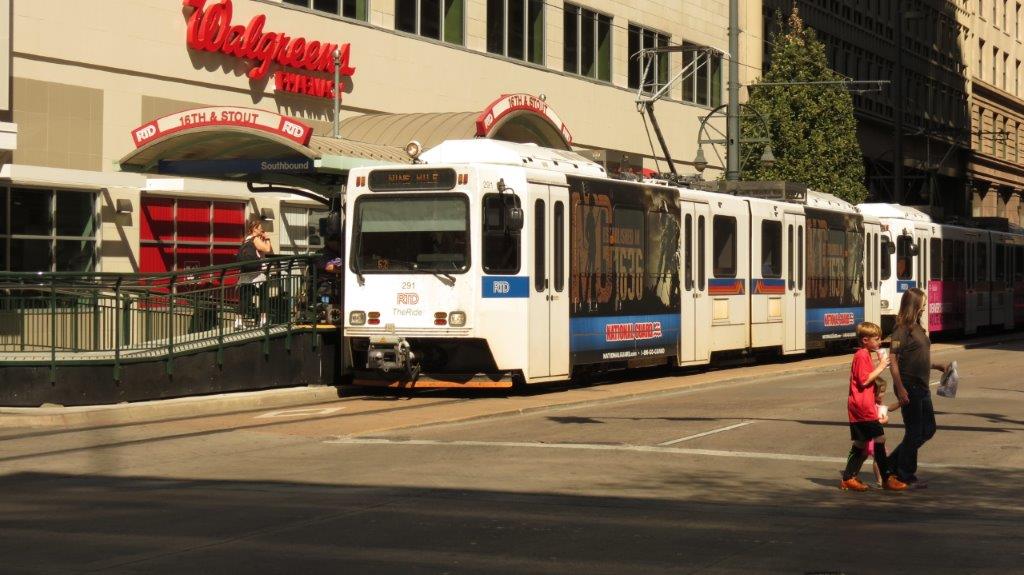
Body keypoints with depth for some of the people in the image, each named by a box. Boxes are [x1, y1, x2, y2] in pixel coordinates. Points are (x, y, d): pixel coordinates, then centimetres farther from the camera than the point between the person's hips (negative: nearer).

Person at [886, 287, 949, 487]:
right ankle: (906, 475, 12)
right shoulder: (902, 330, -14)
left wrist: (936, 366, 15)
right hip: (909, 387, -9)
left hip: (922, 387, 9)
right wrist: (900, 389, -23)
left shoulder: (918, 328, 13)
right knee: (914, 431, -1)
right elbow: (893, 361, -19)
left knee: (928, 429, 13)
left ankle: (893, 463, 21)